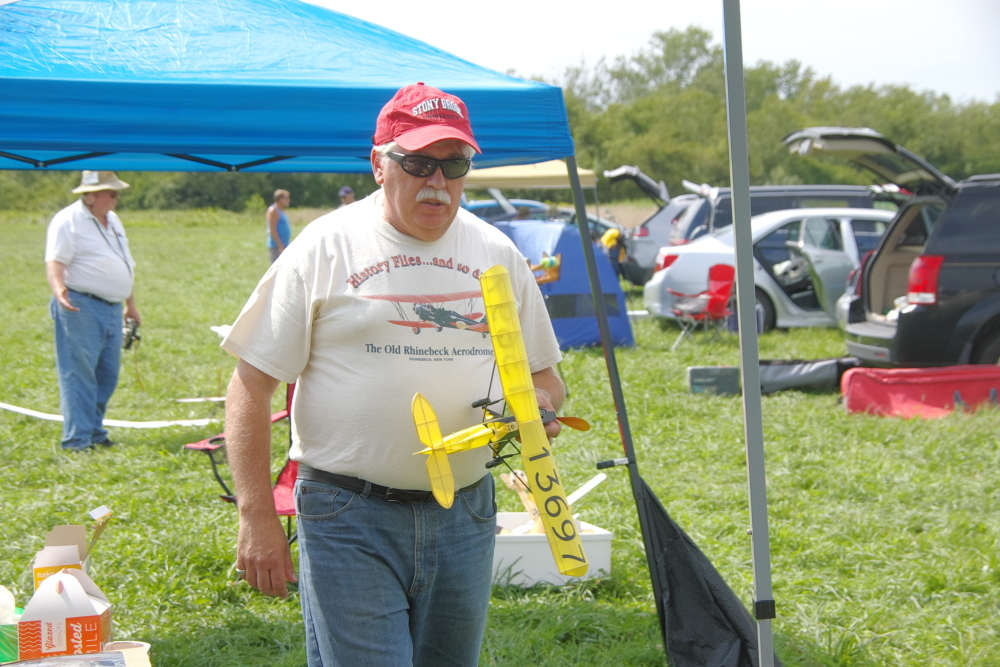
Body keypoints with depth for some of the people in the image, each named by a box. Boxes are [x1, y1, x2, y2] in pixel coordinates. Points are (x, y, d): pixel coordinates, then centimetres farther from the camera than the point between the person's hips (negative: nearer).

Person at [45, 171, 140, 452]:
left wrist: (131, 305, 29)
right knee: (79, 373, -8)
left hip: (112, 308, 9)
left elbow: (125, 267, 27)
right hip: (81, 307, -8)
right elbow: (55, 261, -20)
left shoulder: (113, 220, 19)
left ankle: (94, 431, 19)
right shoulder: (67, 221, -8)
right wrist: (58, 289, -38)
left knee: (108, 375, 9)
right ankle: (76, 439, -7)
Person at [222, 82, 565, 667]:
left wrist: (539, 407, -6)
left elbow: (545, 375, 20)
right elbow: (251, 387, -3)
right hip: (348, 518, -4)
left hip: (465, 518, 5)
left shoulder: (498, 255, 10)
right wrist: (258, 518, -10)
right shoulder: (326, 247, -3)